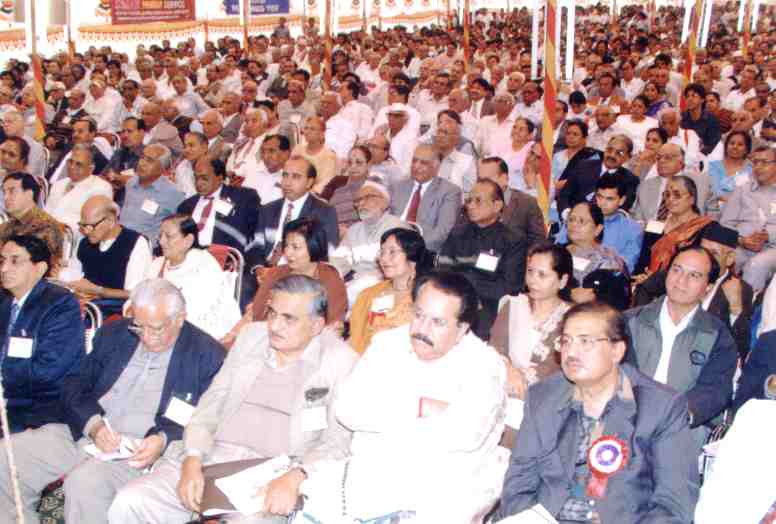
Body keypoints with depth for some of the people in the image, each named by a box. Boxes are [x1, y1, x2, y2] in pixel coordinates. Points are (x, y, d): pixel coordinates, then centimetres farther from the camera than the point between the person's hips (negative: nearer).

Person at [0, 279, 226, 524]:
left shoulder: (207, 354, -2)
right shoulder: (113, 333, 12)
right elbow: (75, 385, 10)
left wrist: (163, 439, -22)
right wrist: (93, 423, -11)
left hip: (139, 448, -5)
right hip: (82, 432, 5)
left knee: (85, 482, -34)